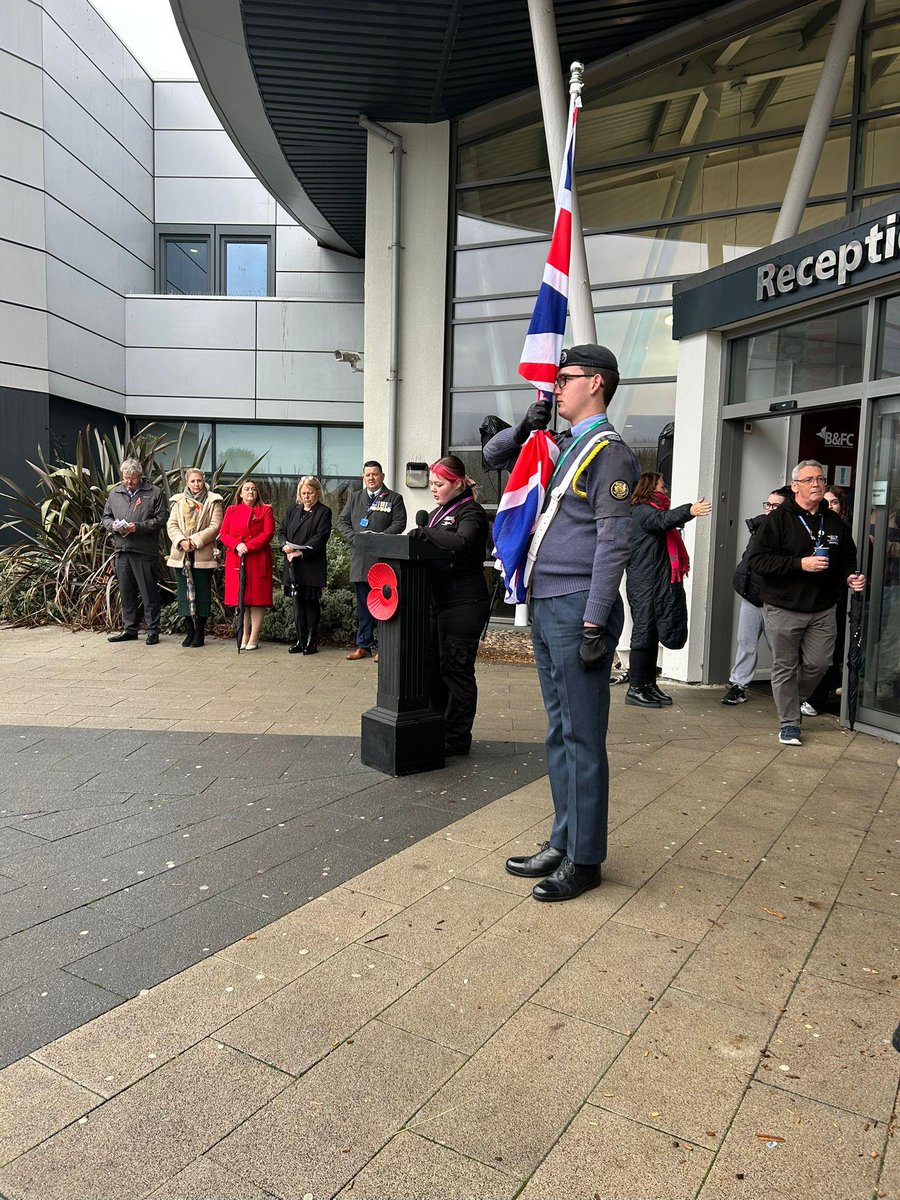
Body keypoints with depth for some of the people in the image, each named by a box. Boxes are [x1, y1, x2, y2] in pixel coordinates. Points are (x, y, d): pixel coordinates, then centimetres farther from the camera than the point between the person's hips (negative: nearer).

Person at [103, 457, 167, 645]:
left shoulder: (154, 493, -1)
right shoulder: (115, 493, 15)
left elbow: (160, 520, -5)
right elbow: (105, 517, 21)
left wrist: (138, 527, -16)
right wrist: (112, 525, -2)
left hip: (145, 551, -5)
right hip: (122, 550, 5)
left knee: (149, 592, -2)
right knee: (126, 592, 11)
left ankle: (152, 631, 6)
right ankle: (129, 629, 21)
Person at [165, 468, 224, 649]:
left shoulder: (213, 501, 3)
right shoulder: (178, 501, 13)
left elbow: (215, 526, -7)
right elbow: (171, 525, 5)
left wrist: (195, 541, -15)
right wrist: (181, 541, -13)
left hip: (203, 554, -3)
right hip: (181, 554, 3)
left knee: (202, 593, 0)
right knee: (184, 592, 5)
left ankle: (200, 633, 8)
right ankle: (189, 632, 13)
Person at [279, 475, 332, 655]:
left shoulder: (324, 512, -1)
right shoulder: (292, 510, 16)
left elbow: (320, 537, -10)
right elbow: (281, 531, 14)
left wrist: (301, 552, -18)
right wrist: (285, 546, -7)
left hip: (312, 565, -4)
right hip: (292, 565, 5)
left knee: (311, 602, 0)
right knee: (297, 602, 7)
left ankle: (311, 641, 8)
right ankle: (300, 640, 13)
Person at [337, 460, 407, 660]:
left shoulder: (394, 498, 5)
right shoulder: (355, 498, 17)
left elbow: (400, 523, -4)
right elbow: (342, 521, 12)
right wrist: (353, 537, -7)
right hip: (360, 559, 4)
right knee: (363, 605, 9)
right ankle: (363, 646, 16)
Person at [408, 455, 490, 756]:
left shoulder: (471, 512, -8)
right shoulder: (438, 513, 18)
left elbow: (461, 543, -28)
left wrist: (425, 532, -22)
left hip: (463, 604, -8)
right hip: (437, 601, 9)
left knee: (456, 669, -2)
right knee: (434, 665, 13)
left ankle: (457, 738, 8)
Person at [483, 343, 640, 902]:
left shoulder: (608, 451, -8)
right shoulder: (559, 446, 18)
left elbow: (613, 544, -15)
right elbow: (494, 454, 29)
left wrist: (594, 626, -19)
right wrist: (528, 426, 9)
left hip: (578, 609, -9)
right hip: (545, 606, 9)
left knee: (583, 738, -2)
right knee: (560, 734, 14)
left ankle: (585, 860, 9)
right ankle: (563, 842, 25)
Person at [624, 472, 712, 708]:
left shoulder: (652, 511, 24)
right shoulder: (641, 511, -10)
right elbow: (664, 520, -30)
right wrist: (690, 511, -45)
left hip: (659, 584, 10)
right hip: (645, 585, -10)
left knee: (652, 635, 12)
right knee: (643, 634, -8)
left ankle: (649, 684, 19)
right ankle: (635, 689, -4)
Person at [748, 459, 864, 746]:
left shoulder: (834, 522, 8)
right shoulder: (778, 519, -8)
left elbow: (847, 559, 21)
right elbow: (758, 559, -16)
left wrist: (850, 576, -1)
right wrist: (800, 563, -22)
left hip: (823, 610, 4)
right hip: (784, 609, -4)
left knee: (818, 663, 8)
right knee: (785, 667, 5)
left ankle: (796, 700, 36)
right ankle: (789, 724, 16)